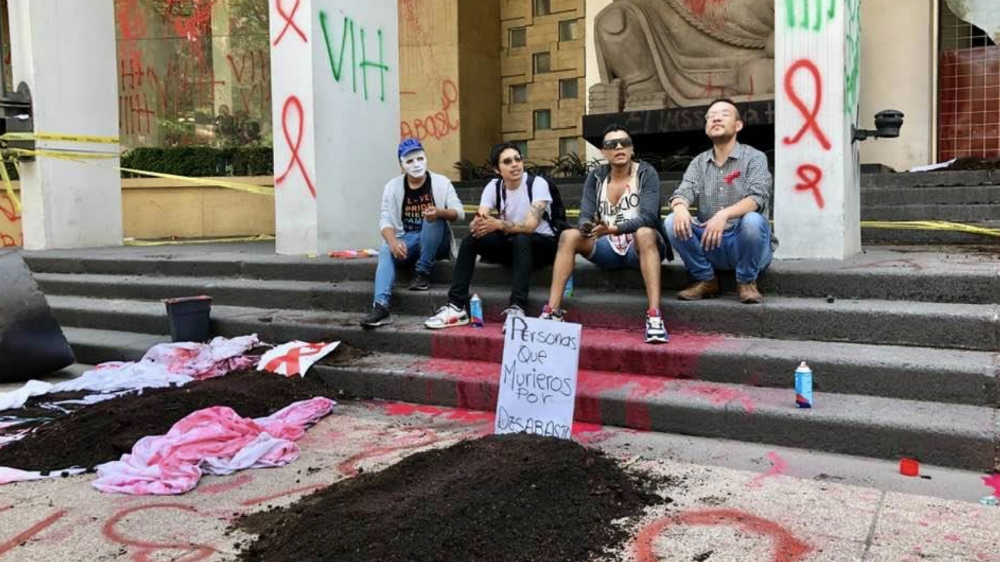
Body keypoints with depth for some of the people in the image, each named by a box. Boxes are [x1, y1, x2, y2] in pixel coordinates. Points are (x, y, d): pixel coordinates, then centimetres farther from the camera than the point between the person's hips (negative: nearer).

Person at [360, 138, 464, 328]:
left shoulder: (441, 182, -3)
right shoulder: (392, 187, 0)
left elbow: (459, 212, -12)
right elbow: (385, 220, -9)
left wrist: (440, 212, -35)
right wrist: (393, 242, -31)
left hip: (436, 243, -1)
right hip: (407, 241, 1)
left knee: (434, 218, -32)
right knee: (386, 251, -30)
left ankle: (422, 273, -23)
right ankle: (380, 306, -46)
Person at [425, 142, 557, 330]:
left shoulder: (537, 183, -17)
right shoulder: (493, 187, -3)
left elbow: (530, 225, -29)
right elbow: (478, 221, -15)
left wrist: (499, 225, -43)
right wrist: (478, 225, -39)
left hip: (541, 244, -4)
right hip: (511, 245, 5)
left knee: (521, 239, -37)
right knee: (471, 239, -18)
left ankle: (516, 308, -42)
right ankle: (457, 306, -21)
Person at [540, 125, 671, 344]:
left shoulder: (646, 173, -8)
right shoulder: (595, 177, 4)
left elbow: (648, 217, -20)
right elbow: (585, 217, -5)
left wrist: (613, 229, -36)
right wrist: (588, 227, -30)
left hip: (641, 247, -4)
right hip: (609, 248, 4)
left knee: (645, 233, -38)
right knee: (568, 236, -20)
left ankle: (654, 316, -46)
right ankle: (552, 311, -25)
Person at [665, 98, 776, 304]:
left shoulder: (754, 157, -4)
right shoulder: (699, 162, 9)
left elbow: (757, 198, -20)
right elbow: (683, 193, -5)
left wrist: (725, 214, -39)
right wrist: (680, 208, -31)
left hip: (746, 245, -3)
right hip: (710, 243, 3)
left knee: (752, 220, -35)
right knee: (673, 223, -18)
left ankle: (747, 281, -8)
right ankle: (706, 280, -1)